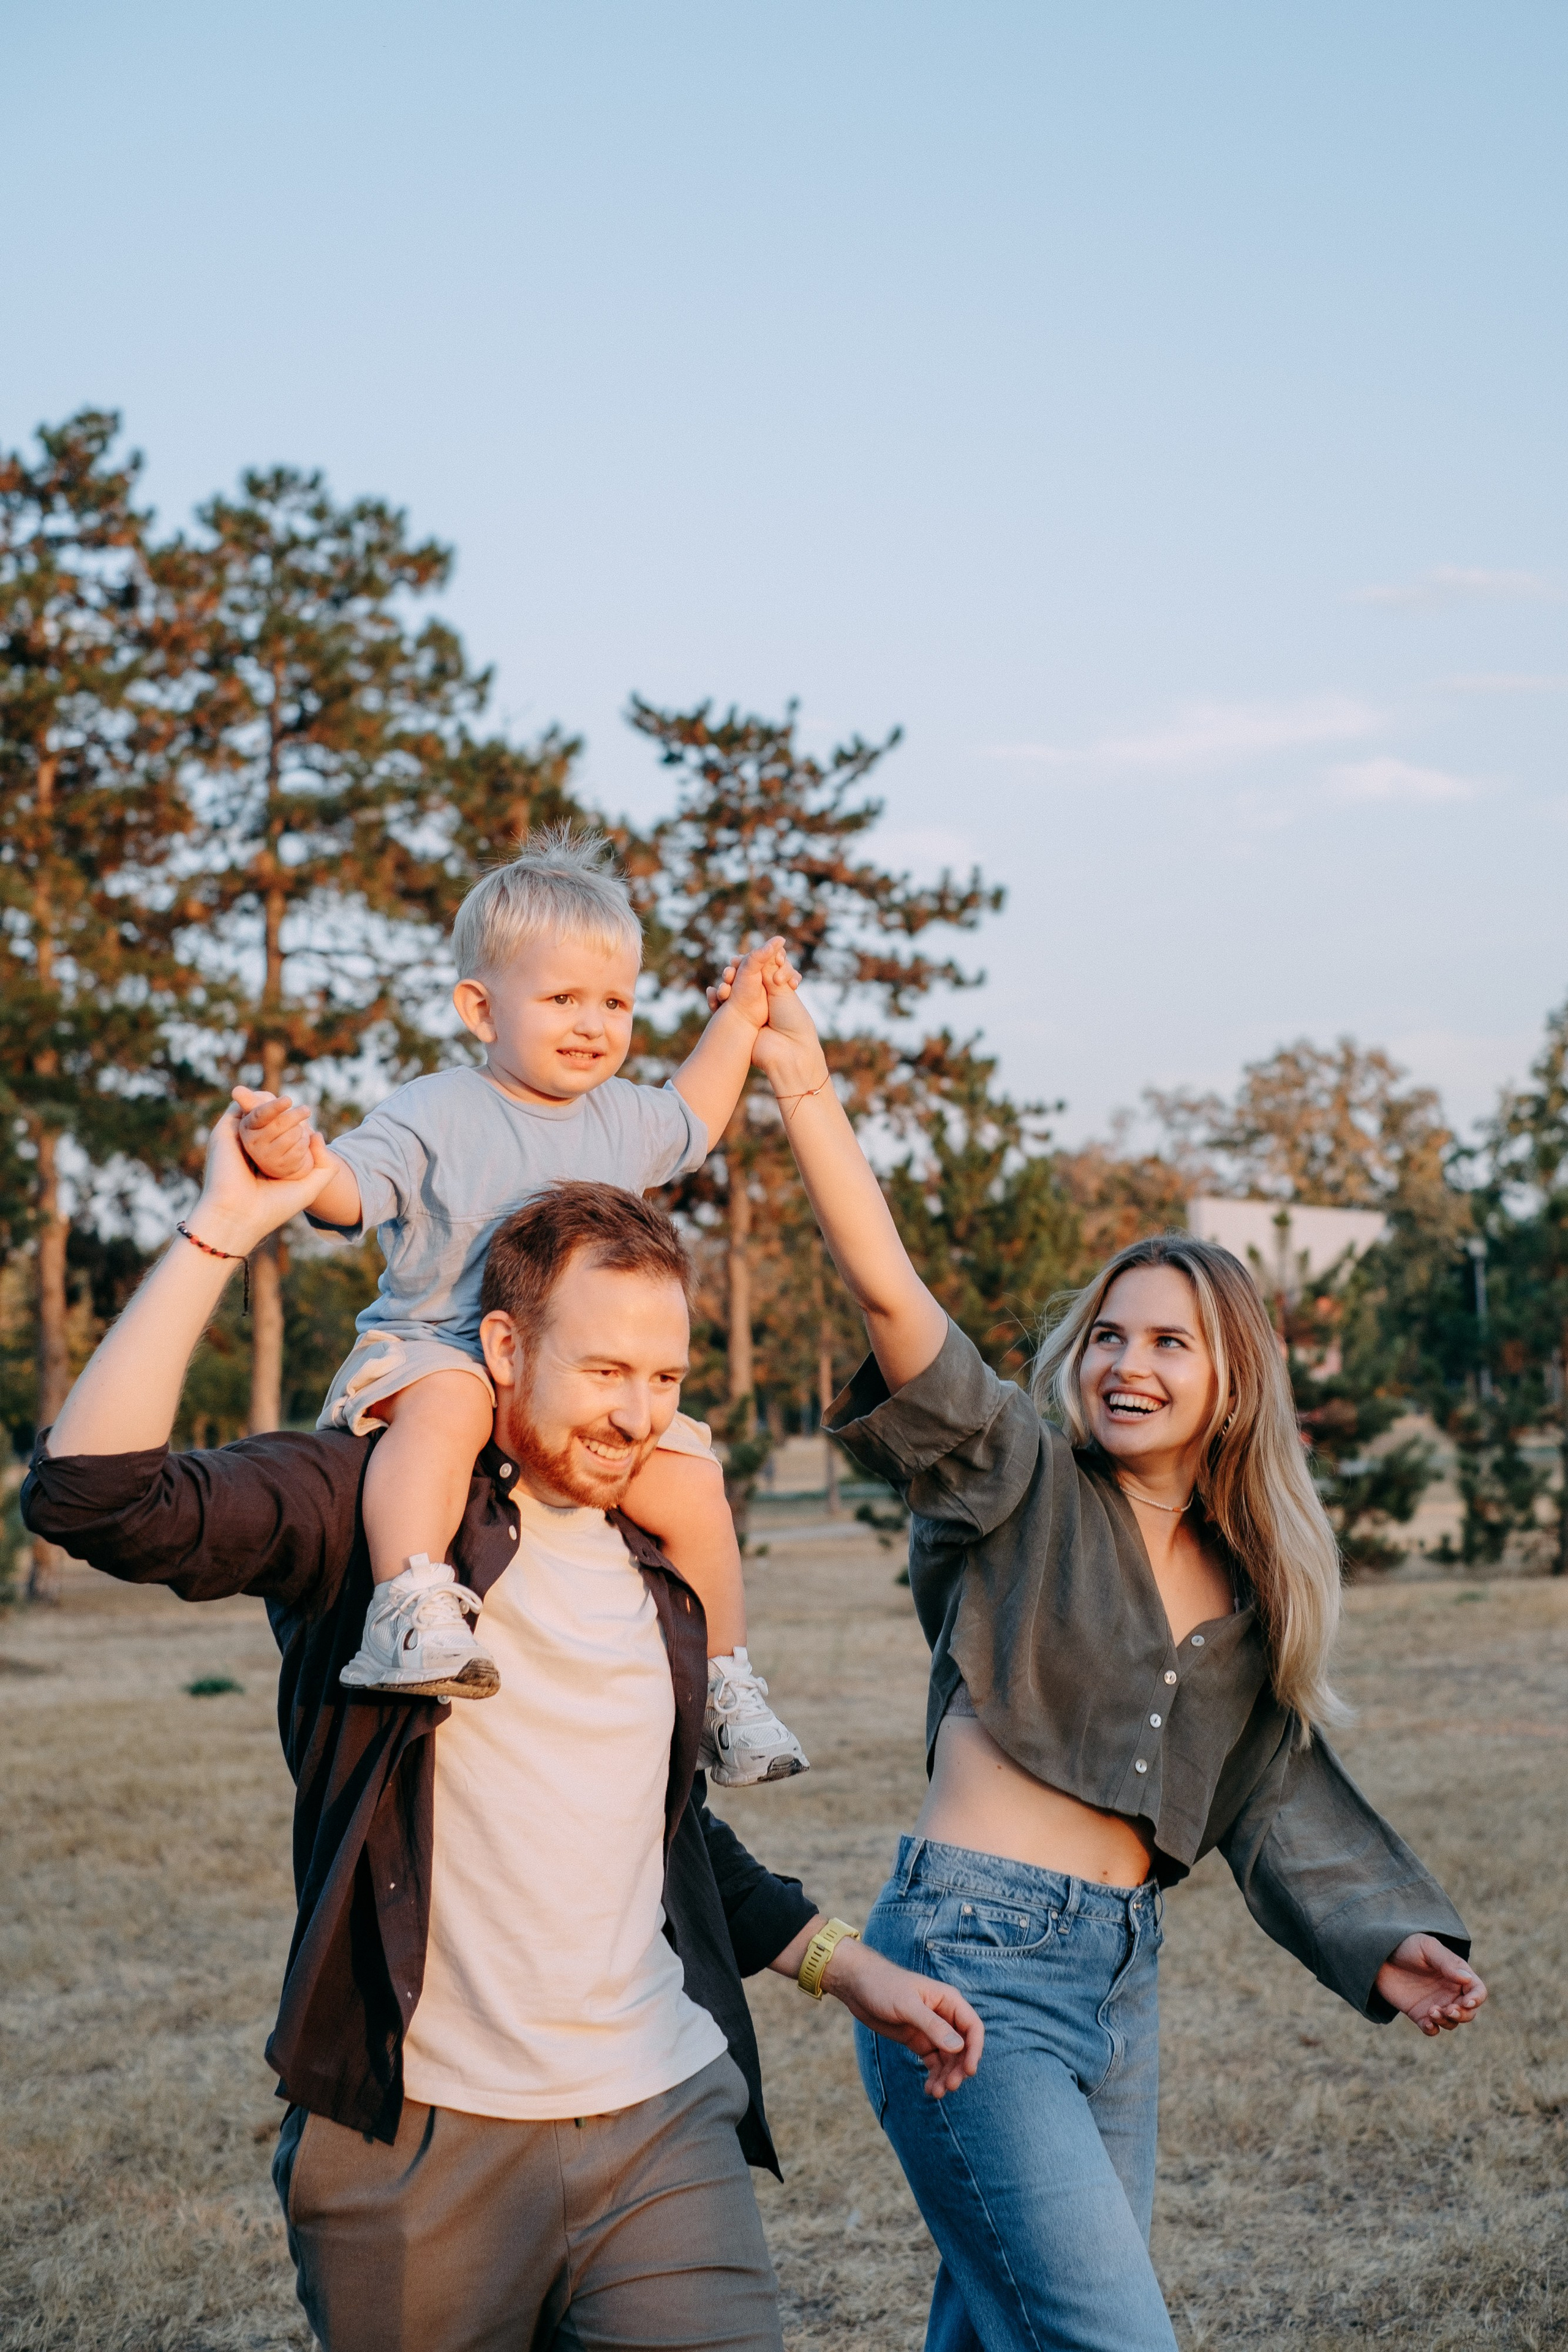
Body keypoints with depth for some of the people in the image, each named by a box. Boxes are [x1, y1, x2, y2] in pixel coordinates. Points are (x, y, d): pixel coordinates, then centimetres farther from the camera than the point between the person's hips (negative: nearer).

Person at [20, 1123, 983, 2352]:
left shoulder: (660, 1569, 13)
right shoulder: (366, 1507, -5)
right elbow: (97, 1493, -21)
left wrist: (841, 1962, 16)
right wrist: (222, 1231, -22)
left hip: (661, 2125, 4)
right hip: (417, 2145, -4)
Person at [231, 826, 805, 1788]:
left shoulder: (621, 1117, 12)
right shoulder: (438, 1113, -7)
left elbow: (689, 1120, 35)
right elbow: (349, 1187, -18)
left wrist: (740, 1018, 31)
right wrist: (296, 1159, -40)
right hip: (434, 1348, -5)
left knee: (693, 1483, -9)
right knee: (443, 1407, -40)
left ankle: (728, 1684, 9)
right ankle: (412, 1612, -46)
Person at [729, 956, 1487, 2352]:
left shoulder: (1246, 1585, 14)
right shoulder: (1025, 1489, -3)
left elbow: (1276, 1796, 17)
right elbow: (889, 1293, -17)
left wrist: (1381, 1938, 4)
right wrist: (807, 1089, -28)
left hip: (1121, 1978, 7)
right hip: (975, 1959, -6)